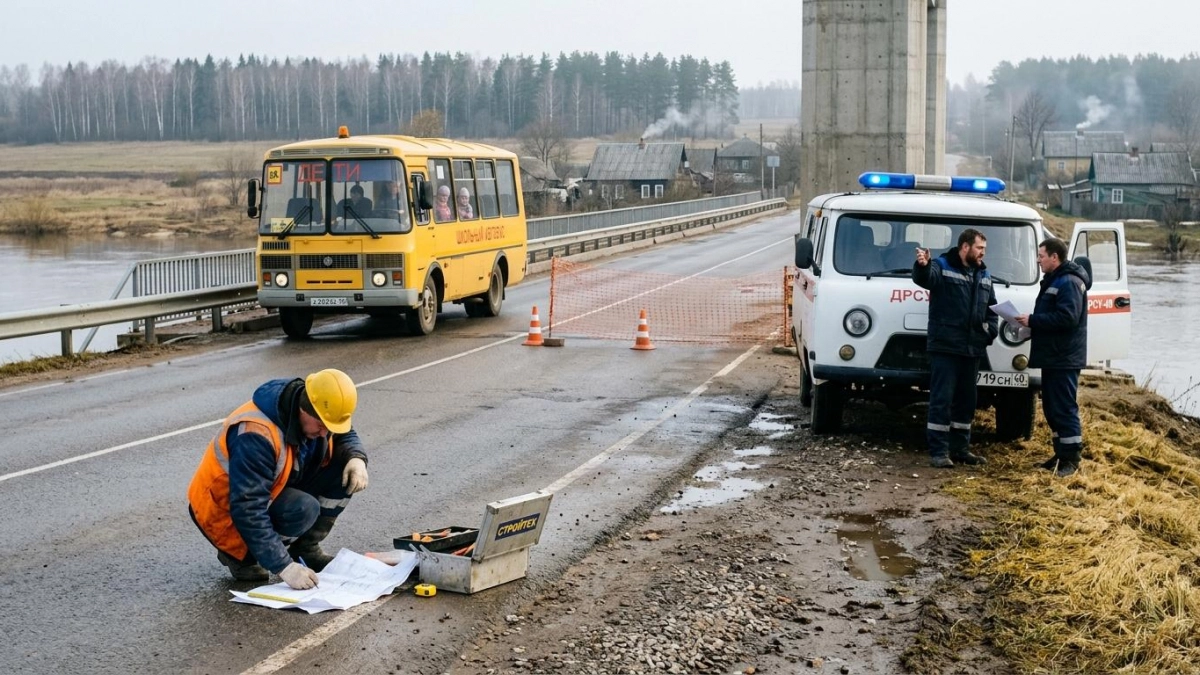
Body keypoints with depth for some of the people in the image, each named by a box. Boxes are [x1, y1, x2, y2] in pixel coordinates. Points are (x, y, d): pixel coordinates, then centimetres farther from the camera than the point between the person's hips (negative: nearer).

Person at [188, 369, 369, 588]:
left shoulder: (311, 416, -11)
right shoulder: (256, 434, -35)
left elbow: (345, 436, 9)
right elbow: (248, 510, -36)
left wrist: (356, 458, -16)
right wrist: (284, 566, -37)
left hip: (271, 493, 8)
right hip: (225, 510, -7)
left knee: (344, 471, -12)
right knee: (303, 509, -33)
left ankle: (305, 549, 1)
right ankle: (238, 555, -8)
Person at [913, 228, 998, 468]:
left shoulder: (984, 275, 17)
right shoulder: (942, 267, -5)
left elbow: (991, 307, 26)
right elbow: (924, 278, -27)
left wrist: (991, 329, 7)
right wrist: (922, 266, -51)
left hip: (972, 349, 7)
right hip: (944, 347, -7)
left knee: (966, 401, 13)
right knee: (941, 400, -6)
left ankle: (960, 448, 23)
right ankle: (938, 451, -3)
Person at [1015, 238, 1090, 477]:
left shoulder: (1069, 282, -16)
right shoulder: (1054, 280, 18)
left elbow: (1067, 318, -26)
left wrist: (1032, 321, -21)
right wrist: (1032, 323, 6)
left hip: (1064, 359, -11)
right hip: (1052, 356, 11)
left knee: (1064, 408, -8)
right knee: (1051, 408, 14)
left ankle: (1072, 458, -3)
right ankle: (1061, 453, 21)